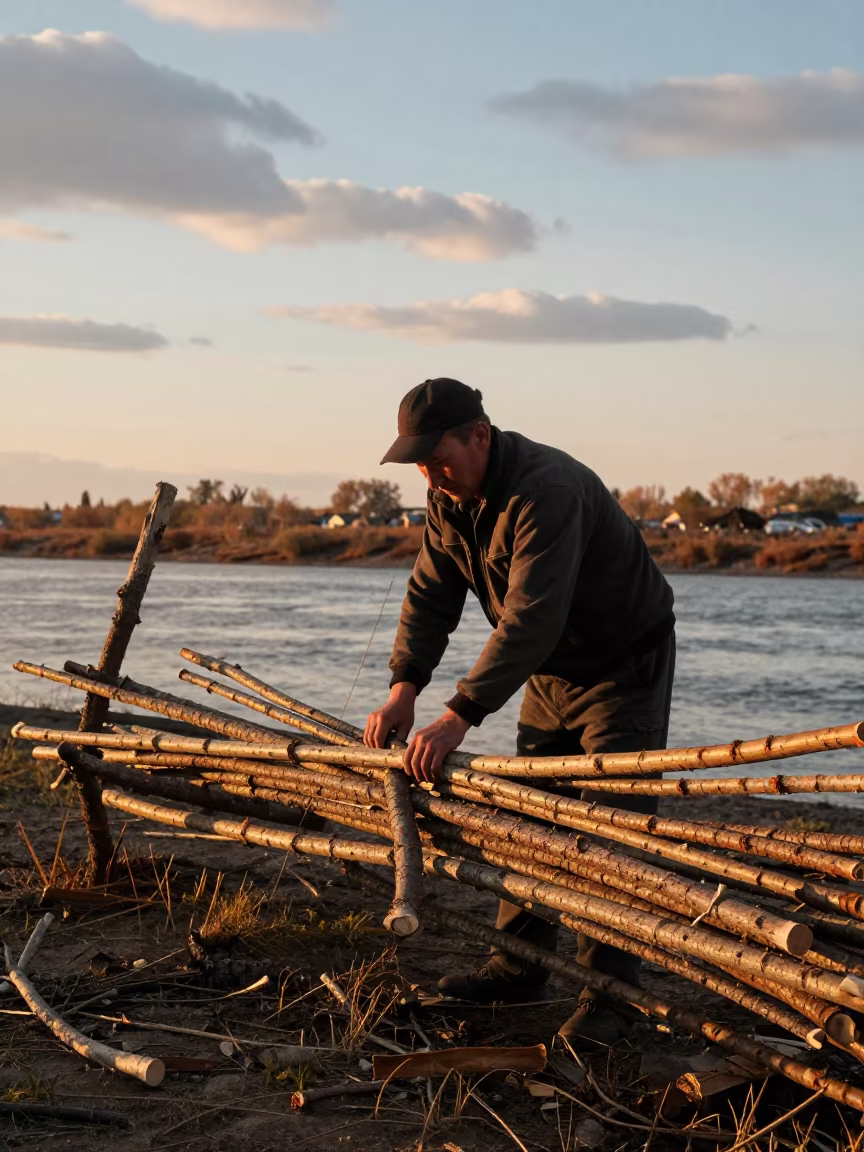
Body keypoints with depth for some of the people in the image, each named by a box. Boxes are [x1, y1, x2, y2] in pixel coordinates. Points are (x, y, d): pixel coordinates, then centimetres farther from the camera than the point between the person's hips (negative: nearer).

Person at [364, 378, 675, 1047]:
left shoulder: (548, 491, -34)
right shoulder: (449, 497, -5)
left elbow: (529, 620, -40)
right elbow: (430, 595, -2)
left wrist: (459, 717, -44)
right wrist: (404, 688, -17)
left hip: (625, 663, -8)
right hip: (553, 671, 8)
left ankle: (608, 999, -8)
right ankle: (518, 969, 22)